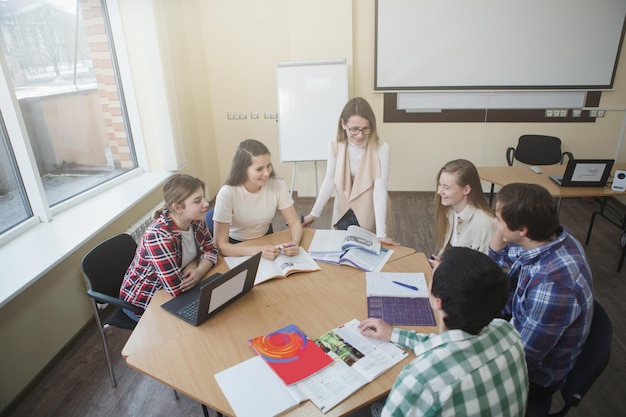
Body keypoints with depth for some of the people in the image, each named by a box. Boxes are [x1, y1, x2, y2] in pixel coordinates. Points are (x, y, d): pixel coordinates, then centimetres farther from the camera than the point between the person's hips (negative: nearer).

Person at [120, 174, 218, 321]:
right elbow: (176, 288, -36)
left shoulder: (196, 221, -14)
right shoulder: (158, 235, -35)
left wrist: (199, 271, -23)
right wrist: (194, 263, -18)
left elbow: (210, 250, -3)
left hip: (170, 293, 6)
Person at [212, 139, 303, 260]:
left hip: (266, 240, 2)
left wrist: (295, 243, -30)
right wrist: (257, 250, -38)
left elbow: (295, 223, -9)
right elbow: (221, 245, -25)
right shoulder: (227, 193, -26)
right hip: (237, 247, -2)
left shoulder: (278, 186, -17)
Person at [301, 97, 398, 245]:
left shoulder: (381, 149, -22)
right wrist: (314, 213, -4)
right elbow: (329, 181, -4)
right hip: (344, 213, 3)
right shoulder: (335, 146, -12)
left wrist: (381, 233, -27)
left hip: (371, 215, -3)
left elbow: (380, 189, -24)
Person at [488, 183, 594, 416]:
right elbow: (498, 259, 3)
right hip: (525, 327, 7)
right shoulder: (547, 237, -16)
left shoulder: (552, 284, -40)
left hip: (536, 368, -7)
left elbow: (523, 355, -28)